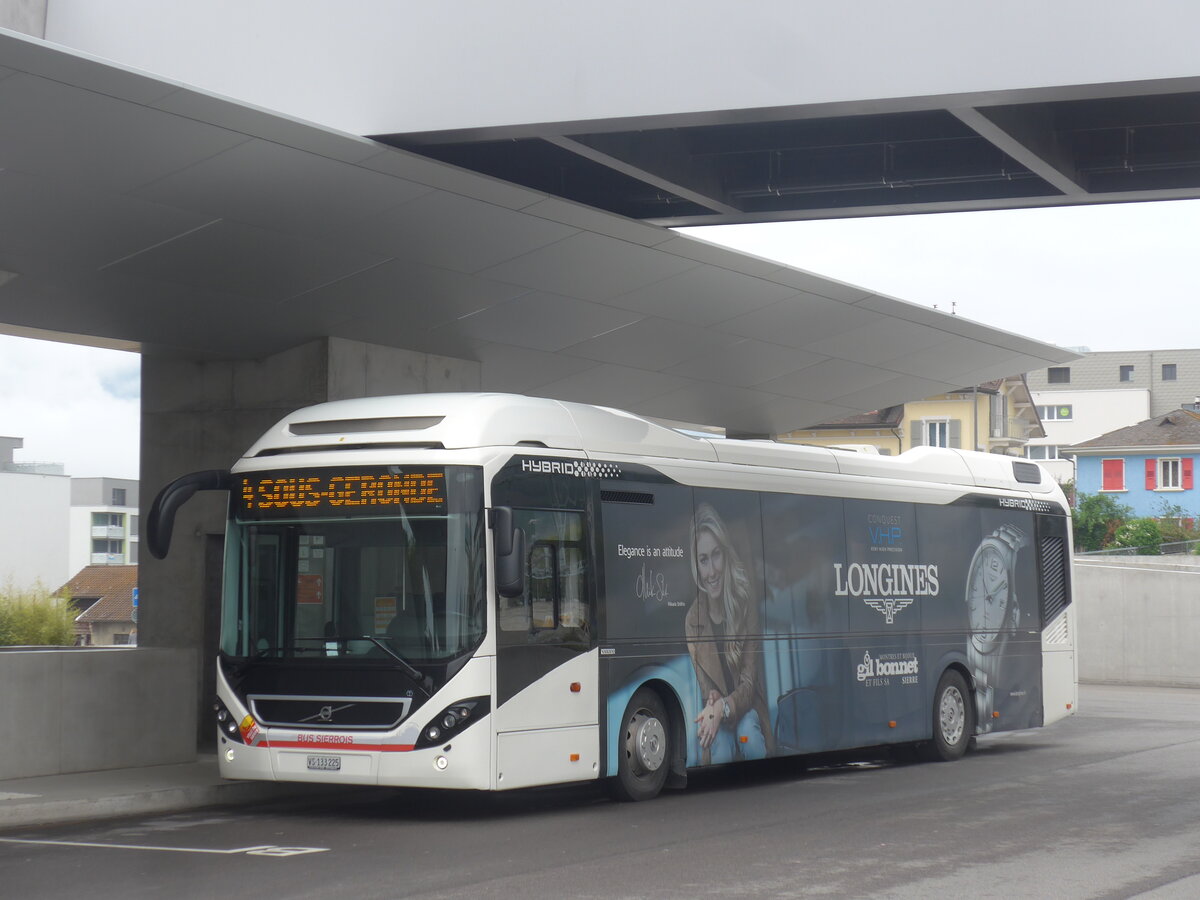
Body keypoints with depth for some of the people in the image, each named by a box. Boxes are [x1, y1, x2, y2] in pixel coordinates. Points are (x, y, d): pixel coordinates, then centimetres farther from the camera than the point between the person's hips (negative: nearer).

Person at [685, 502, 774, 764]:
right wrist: (712, 706, -28)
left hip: (747, 708, 0)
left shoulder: (746, 602, -11)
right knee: (720, 749, -32)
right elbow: (707, 695, -3)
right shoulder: (692, 622, -9)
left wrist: (723, 707, -31)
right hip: (718, 719, 0)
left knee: (748, 733, -33)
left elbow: (748, 685, -10)